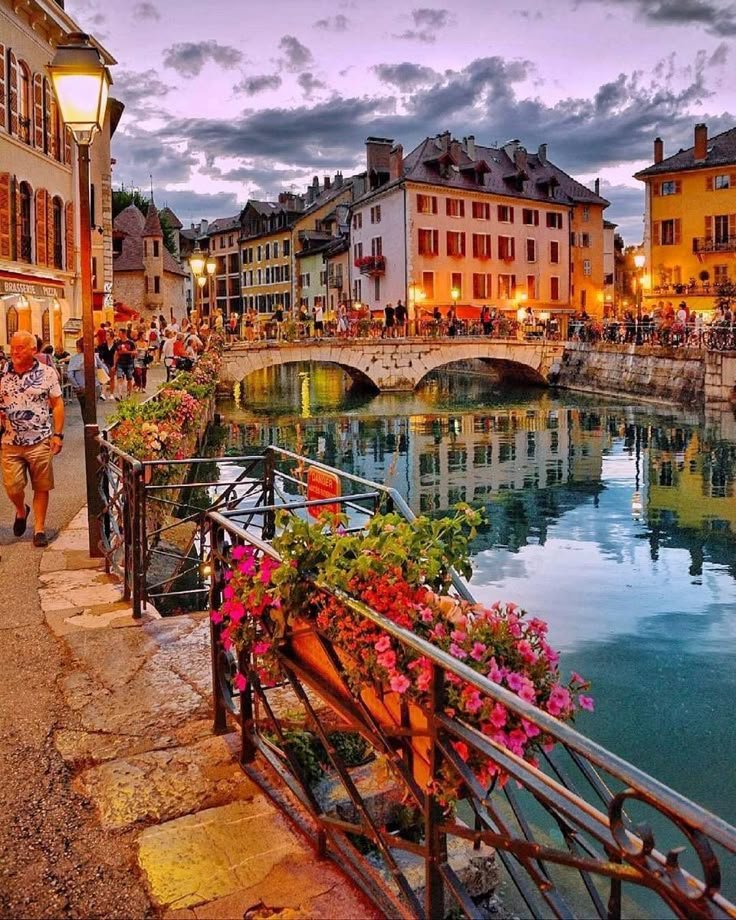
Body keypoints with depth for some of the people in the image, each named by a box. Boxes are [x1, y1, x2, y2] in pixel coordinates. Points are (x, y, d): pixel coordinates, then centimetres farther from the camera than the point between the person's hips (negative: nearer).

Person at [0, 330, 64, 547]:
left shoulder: (47, 373, -1)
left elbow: (57, 404, 0)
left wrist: (58, 434, -6)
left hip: (41, 442, -2)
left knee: (41, 487, 4)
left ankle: (39, 529, 17)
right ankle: (21, 511, 32)